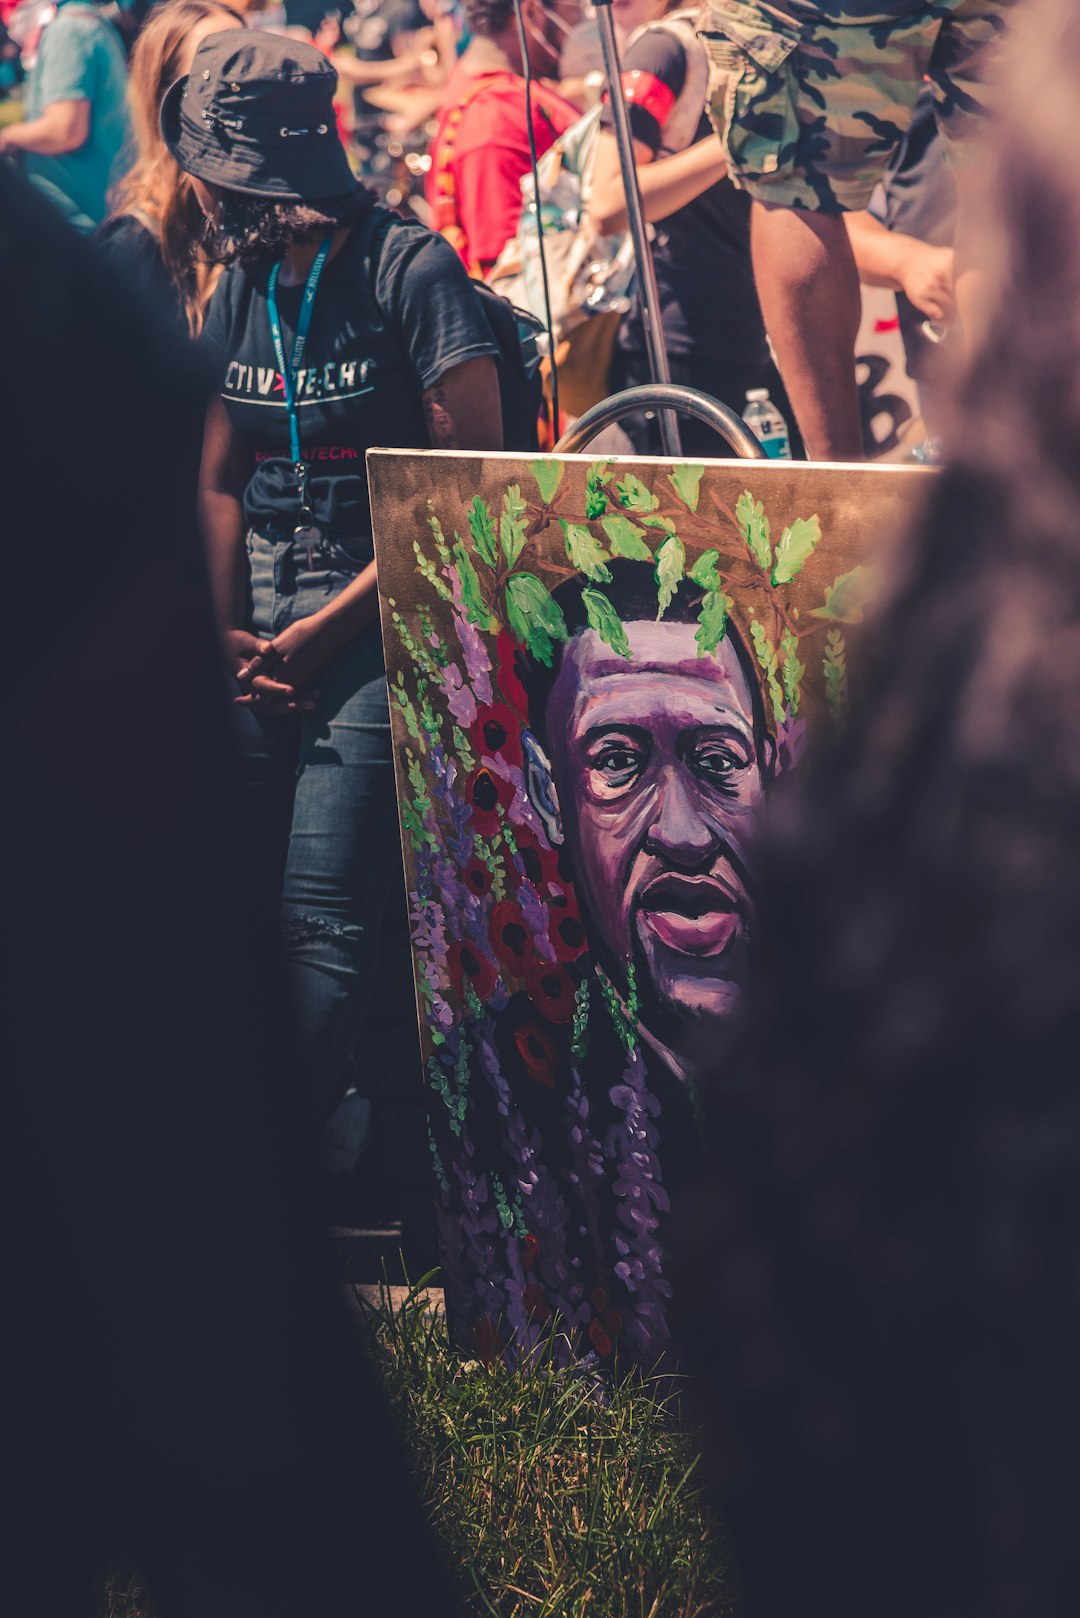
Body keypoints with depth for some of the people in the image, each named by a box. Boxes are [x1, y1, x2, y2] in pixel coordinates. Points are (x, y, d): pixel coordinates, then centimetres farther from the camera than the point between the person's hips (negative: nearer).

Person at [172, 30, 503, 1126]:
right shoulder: (242, 292, 14)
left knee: (324, 911, -13)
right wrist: (225, 631, 1)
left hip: (385, 614, -6)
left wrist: (333, 625, -11)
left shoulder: (411, 272, -8)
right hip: (268, 618, 6)